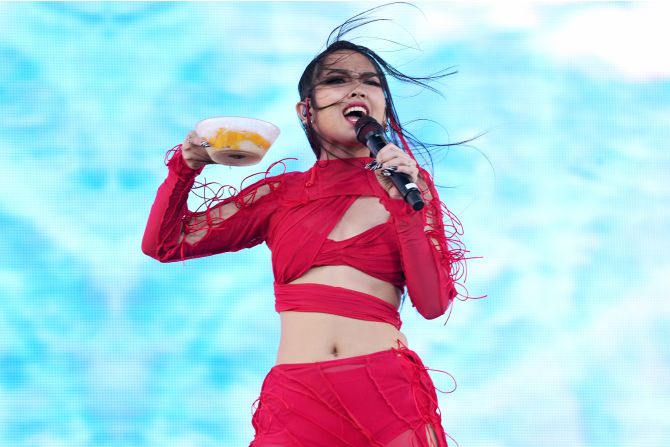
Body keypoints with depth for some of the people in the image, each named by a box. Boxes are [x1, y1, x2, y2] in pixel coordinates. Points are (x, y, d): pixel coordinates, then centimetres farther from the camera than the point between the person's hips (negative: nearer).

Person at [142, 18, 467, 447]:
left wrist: (405, 202, -9)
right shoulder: (281, 194, 11)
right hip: (297, 399, 1)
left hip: (389, 393, -1)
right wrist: (187, 166, -1)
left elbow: (433, 304, -1)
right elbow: (163, 244, 13)